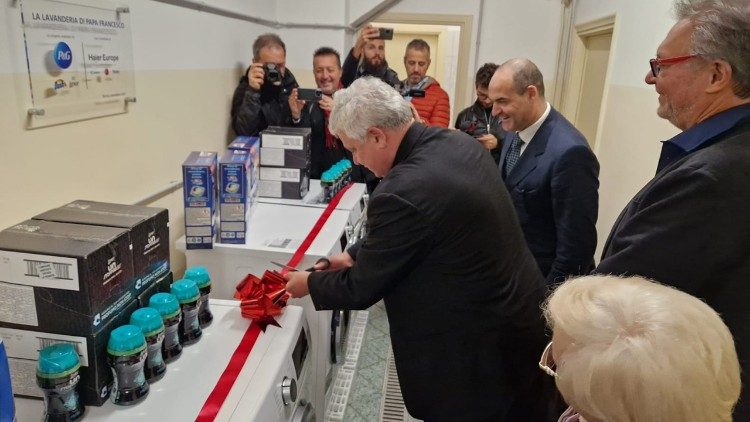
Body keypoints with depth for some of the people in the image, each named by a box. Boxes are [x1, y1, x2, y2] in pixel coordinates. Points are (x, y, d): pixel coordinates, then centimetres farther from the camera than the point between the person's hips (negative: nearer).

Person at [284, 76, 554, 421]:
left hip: (478, 347, -8)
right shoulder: (458, 142, -3)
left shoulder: (400, 194, -30)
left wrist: (310, 283, 2)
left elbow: (362, 289, -16)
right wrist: (356, 255, 10)